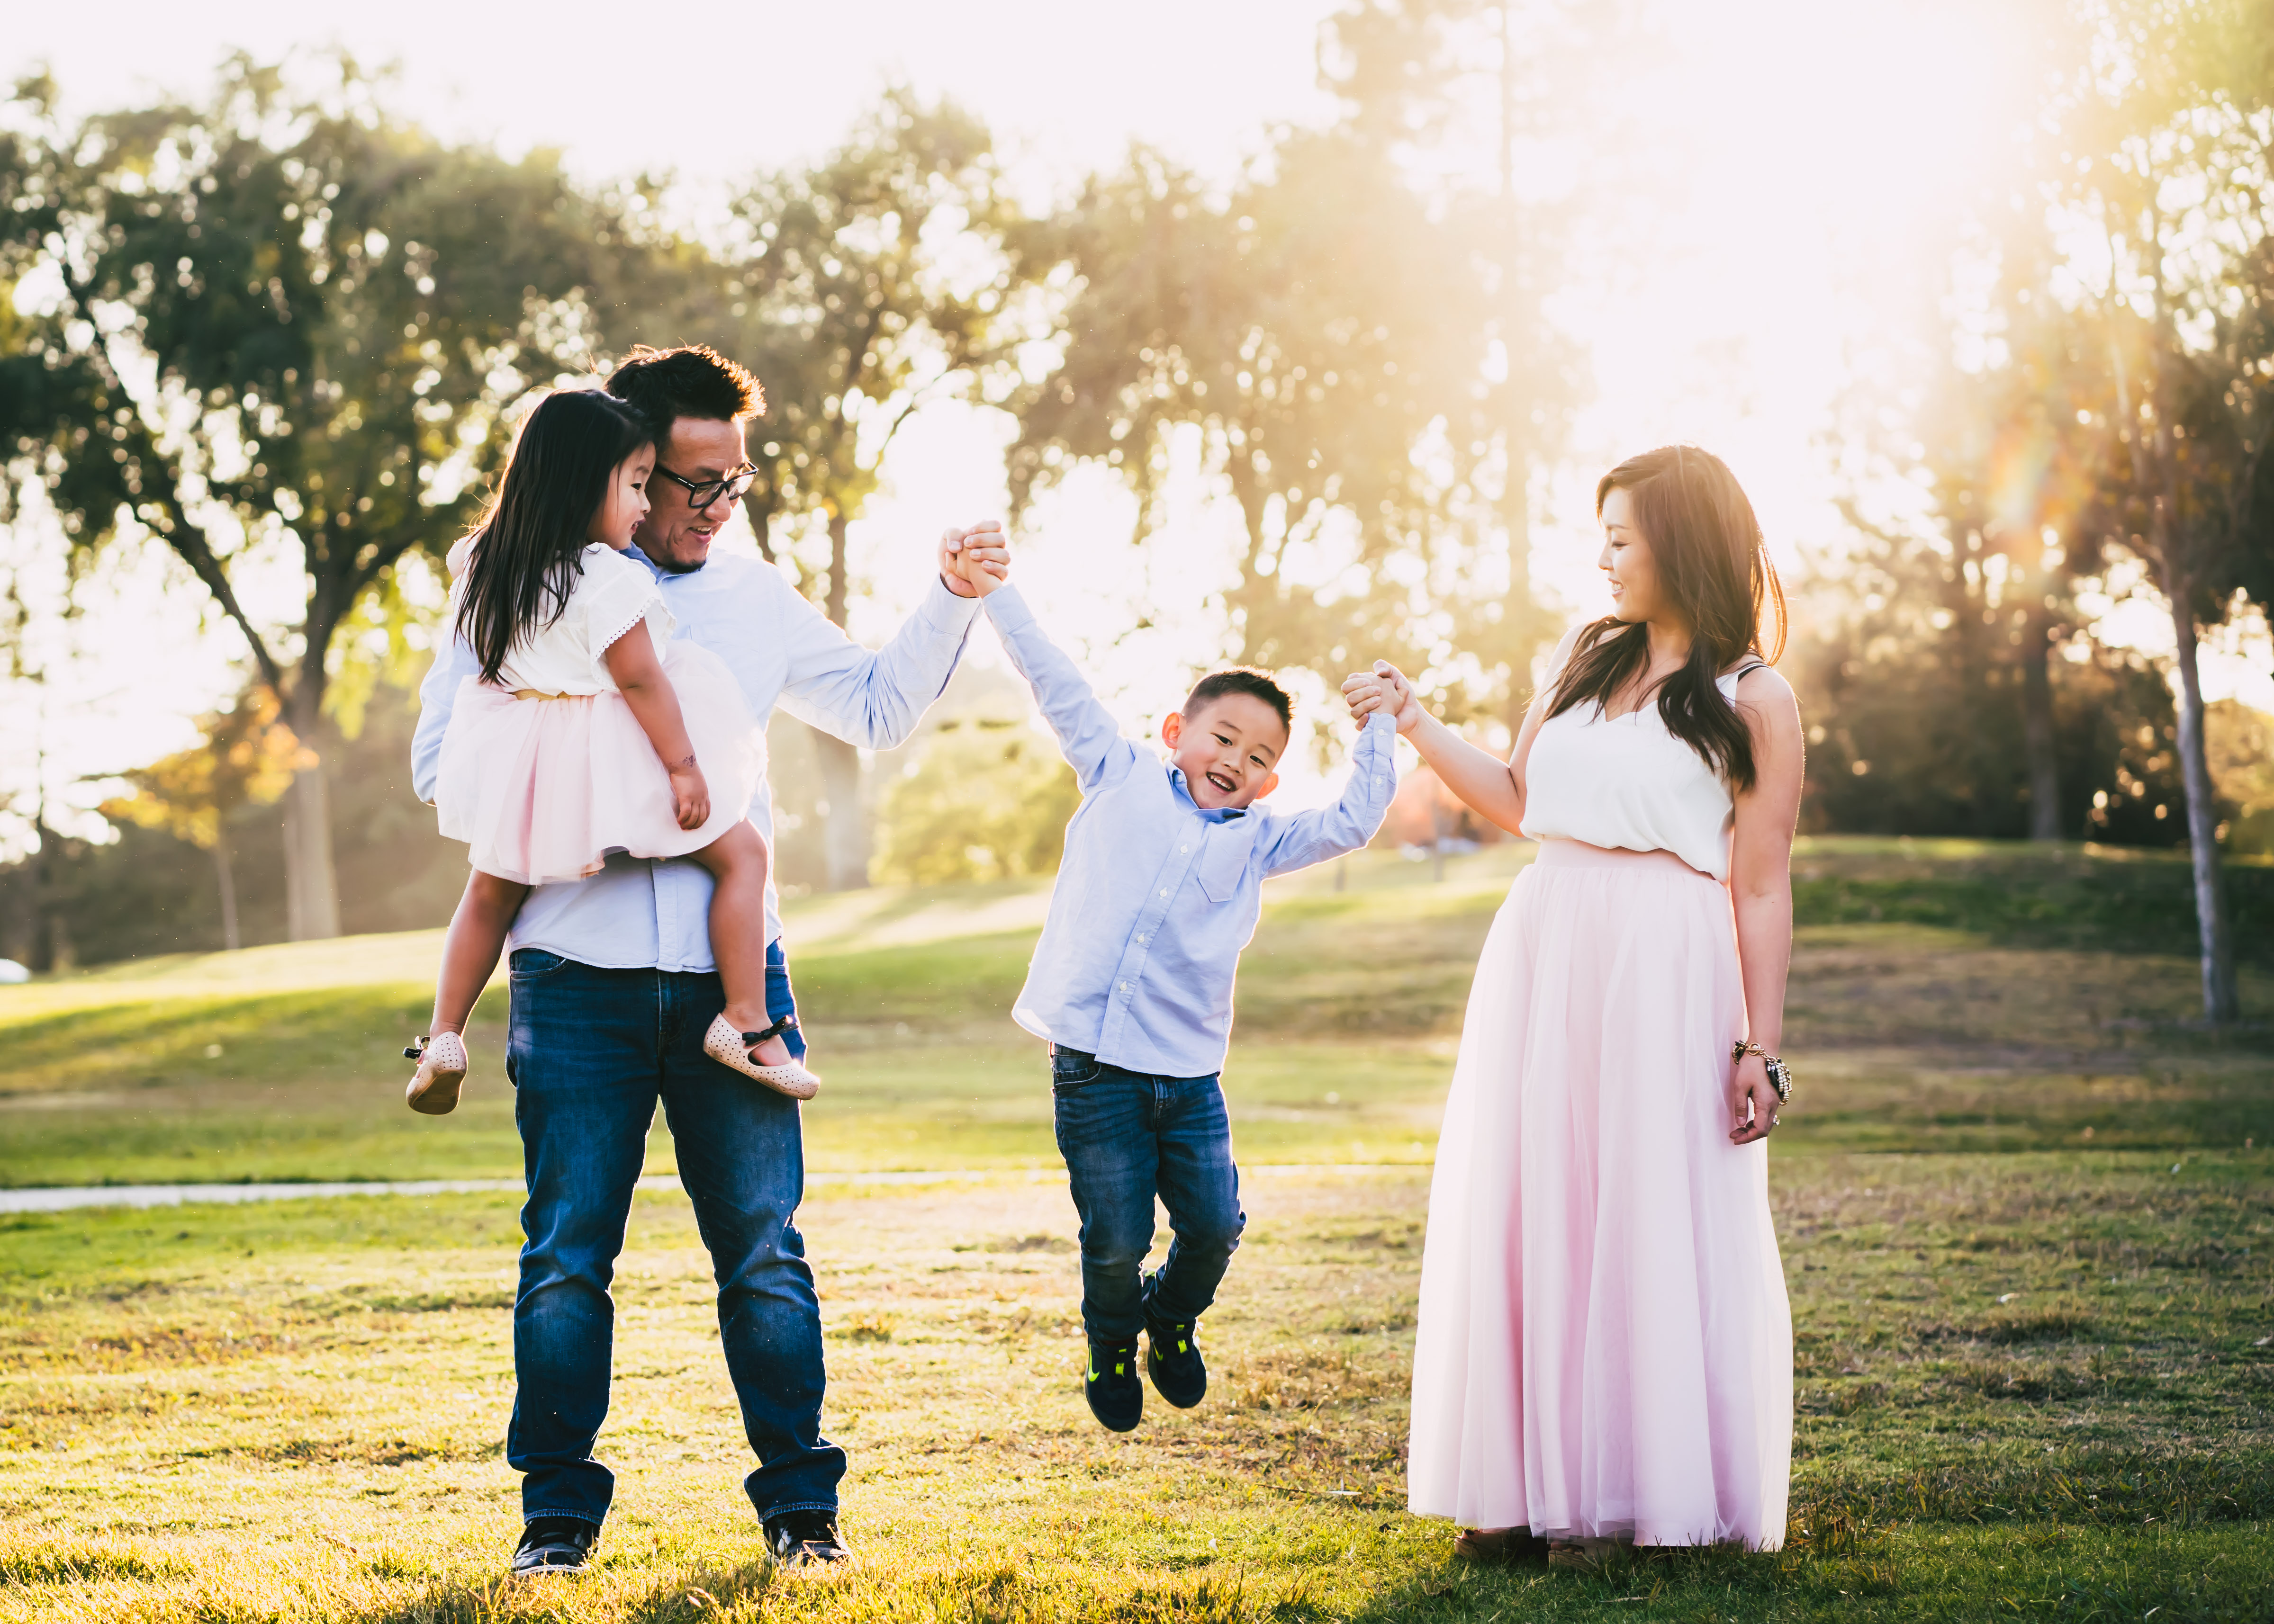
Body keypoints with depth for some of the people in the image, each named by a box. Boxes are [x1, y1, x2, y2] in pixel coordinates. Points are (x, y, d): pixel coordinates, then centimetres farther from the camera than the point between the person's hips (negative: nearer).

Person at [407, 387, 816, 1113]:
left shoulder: (491, 564, 2)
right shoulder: (605, 576, -21)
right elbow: (639, 679, -20)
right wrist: (684, 766, -15)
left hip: (527, 763, 7)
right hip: (618, 757, -7)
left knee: (492, 890, 24)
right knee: (740, 854, 7)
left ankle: (444, 1037, 22)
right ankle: (746, 1025, 2)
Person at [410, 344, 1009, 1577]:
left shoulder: (753, 600, 15)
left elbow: (879, 708, 25)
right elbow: (442, 761, 0)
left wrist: (951, 597, 14)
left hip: (728, 970, 2)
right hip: (578, 977, -2)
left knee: (763, 1252, 2)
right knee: (567, 1254, 1)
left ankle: (800, 1502, 10)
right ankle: (558, 1510, 11)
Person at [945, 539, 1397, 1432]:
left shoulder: (1258, 840, 13)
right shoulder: (1120, 777, 8)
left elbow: (1353, 821, 10)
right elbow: (1060, 687, 6)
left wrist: (1379, 728, 9)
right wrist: (993, 593, 2)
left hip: (1189, 1073, 3)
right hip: (1094, 1064, -3)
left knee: (1213, 1226, 0)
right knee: (1116, 1242, -1)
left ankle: (1171, 1321, 33)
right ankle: (1111, 1349, 30)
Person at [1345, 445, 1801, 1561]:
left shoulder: (1754, 702, -2)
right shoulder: (1585, 659, 15)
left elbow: (1760, 891, -5)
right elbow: (1516, 802, 20)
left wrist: (1759, 1048, -9)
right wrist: (1412, 724, 15)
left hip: (1663, 980, -5)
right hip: (1543, 962, 6)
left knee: (1647, 1226, -2)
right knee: (1526, 1212, 3)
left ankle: (1626, 1490, 7)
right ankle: (1532, 1488, 10)